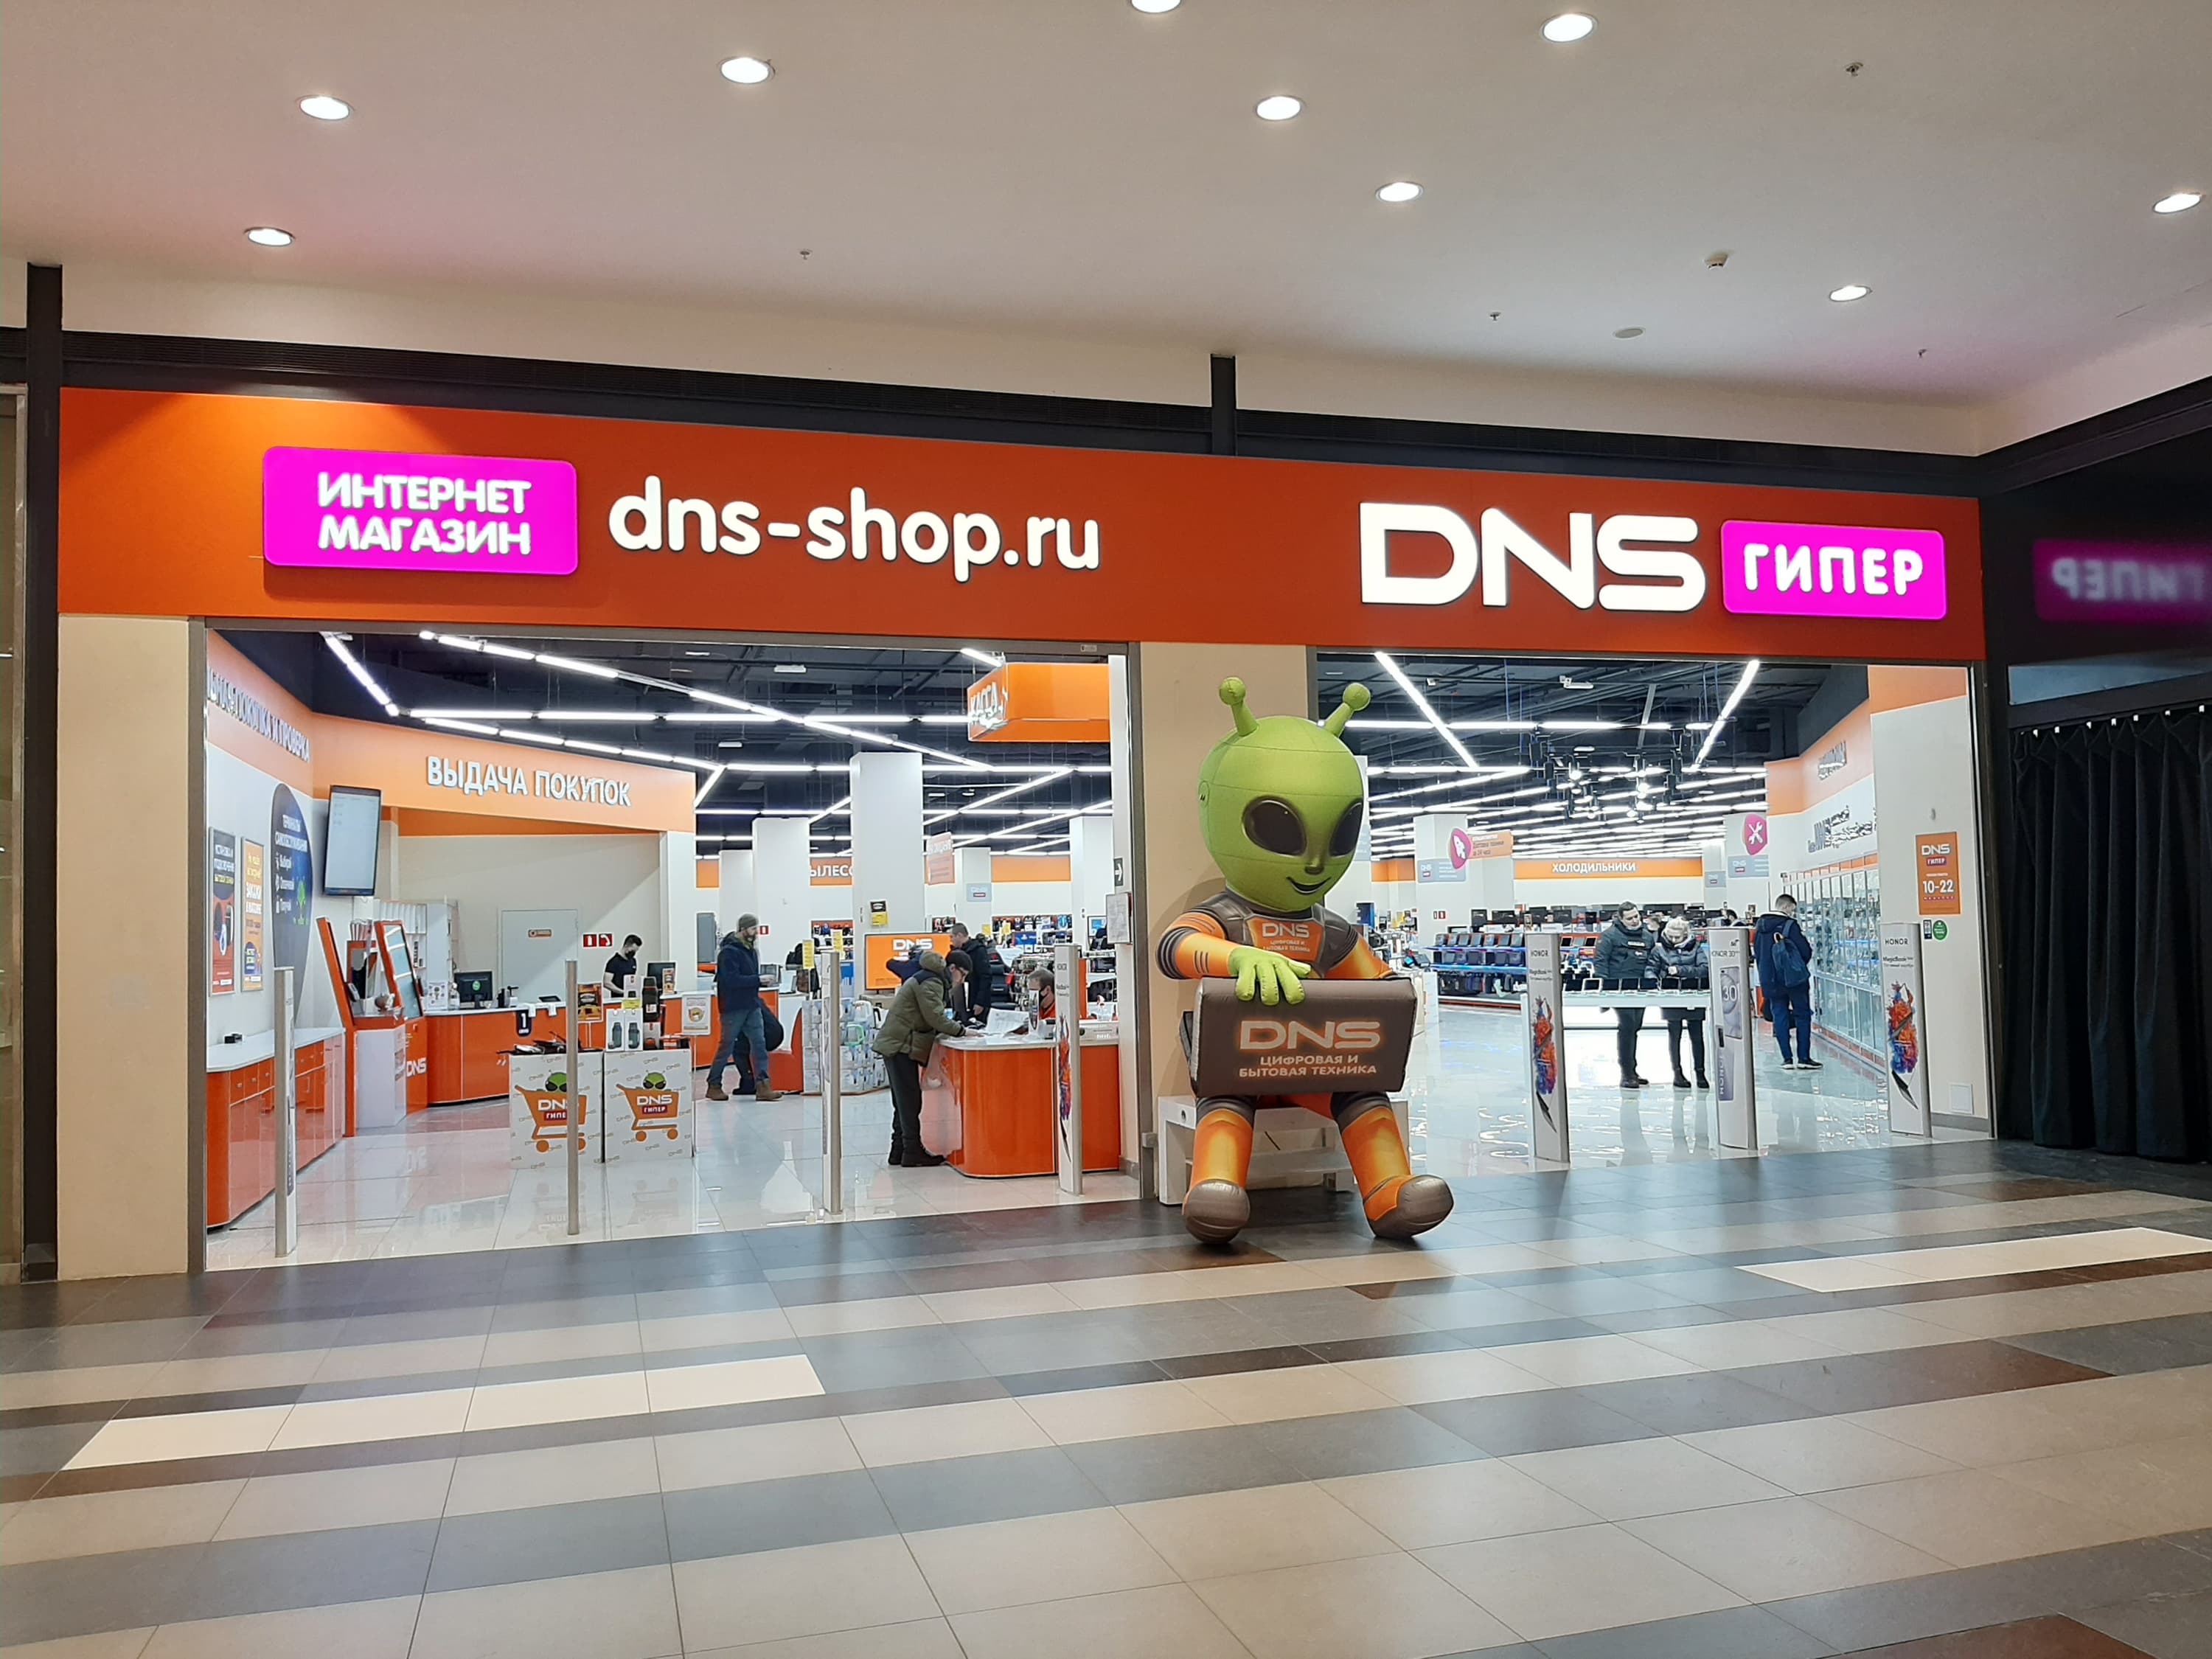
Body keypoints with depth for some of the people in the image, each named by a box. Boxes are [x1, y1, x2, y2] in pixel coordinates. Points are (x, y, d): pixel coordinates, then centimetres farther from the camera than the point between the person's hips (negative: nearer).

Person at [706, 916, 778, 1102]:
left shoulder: (751, 950, 13)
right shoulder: (729, 952, -13)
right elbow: (732, 979, -22)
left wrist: (763, 979, 3)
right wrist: (758, 980, -24)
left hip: (752, 1005, 7)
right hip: (733, 1007, -7)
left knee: (759, 1043, -1)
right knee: (727, 1046, 2)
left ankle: (762, 1085, -3)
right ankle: (714, 1085, 15)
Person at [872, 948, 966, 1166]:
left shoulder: (931, 980, 20)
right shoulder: (930, 983, -13)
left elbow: (928, 1020, 19)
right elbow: (935, 1018, -19)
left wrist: (955, 1027, 7)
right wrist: (962, 1031, -11)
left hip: (897, 1044, 11)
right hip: (901, 1045, -11)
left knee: (905, 1102, 13)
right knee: (910, 1101, -7)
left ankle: (899, 1151, 17)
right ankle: (913, 1154, -4)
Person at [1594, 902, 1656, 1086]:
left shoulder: (1647, 935, 15)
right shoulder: (1611, 934, -5)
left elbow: (1650, 960, 22)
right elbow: (1601, 959, -7)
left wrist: (1648, 974, 5)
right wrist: (1603, 982, -12)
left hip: (1639, 987, 7)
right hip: (1619, 986, -7)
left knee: (1635, 1028, 11)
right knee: (1627, 1026, -12)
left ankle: (1631, 1071, 22)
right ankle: (1626, 1075, -8)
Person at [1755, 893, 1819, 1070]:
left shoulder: (1760, 926, 6)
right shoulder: (1789, 925, -12)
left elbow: (1756, 952, 13)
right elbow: (1805, 951, -12)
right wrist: (1801, 966, 8)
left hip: (1770, 980, 5)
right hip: (1794, 977, -5)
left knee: (1779, 1017, 7)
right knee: (1802, 1015, 4)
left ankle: (1787, 1058, 4)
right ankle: (1803, 1057, 2)